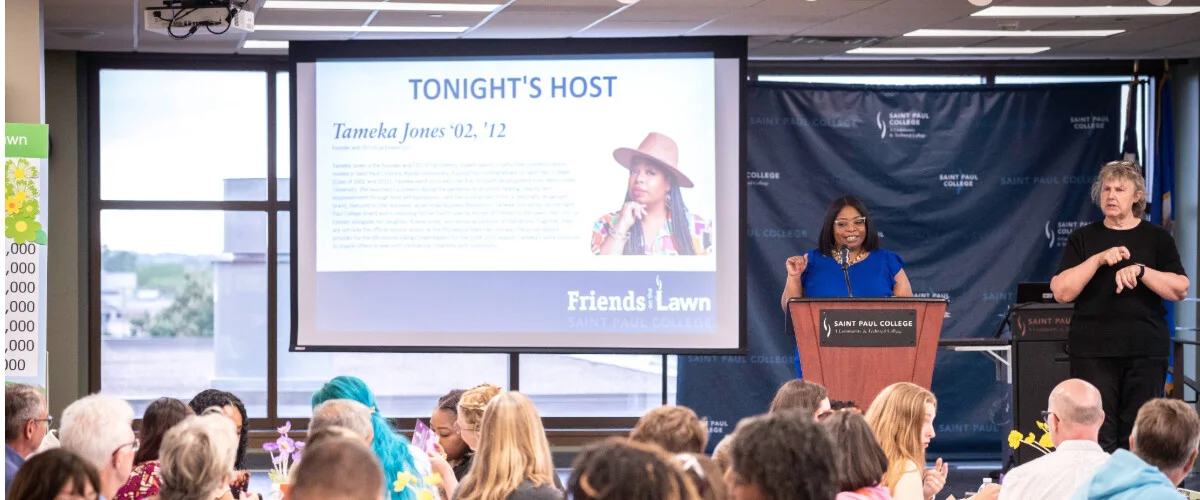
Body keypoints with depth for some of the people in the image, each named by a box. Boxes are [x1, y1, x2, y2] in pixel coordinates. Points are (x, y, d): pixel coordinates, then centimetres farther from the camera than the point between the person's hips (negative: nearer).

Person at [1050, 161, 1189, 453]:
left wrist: (1139, 270, -15)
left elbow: (1180, 290, -2)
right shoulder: (1083, 239, 9)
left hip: (1146, 351, 0)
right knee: (1098, 437, -6)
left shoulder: (1157, 239, 8)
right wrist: (1099, 259, -12)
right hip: (1093, 351, 0)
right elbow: (1061, 292, -2)